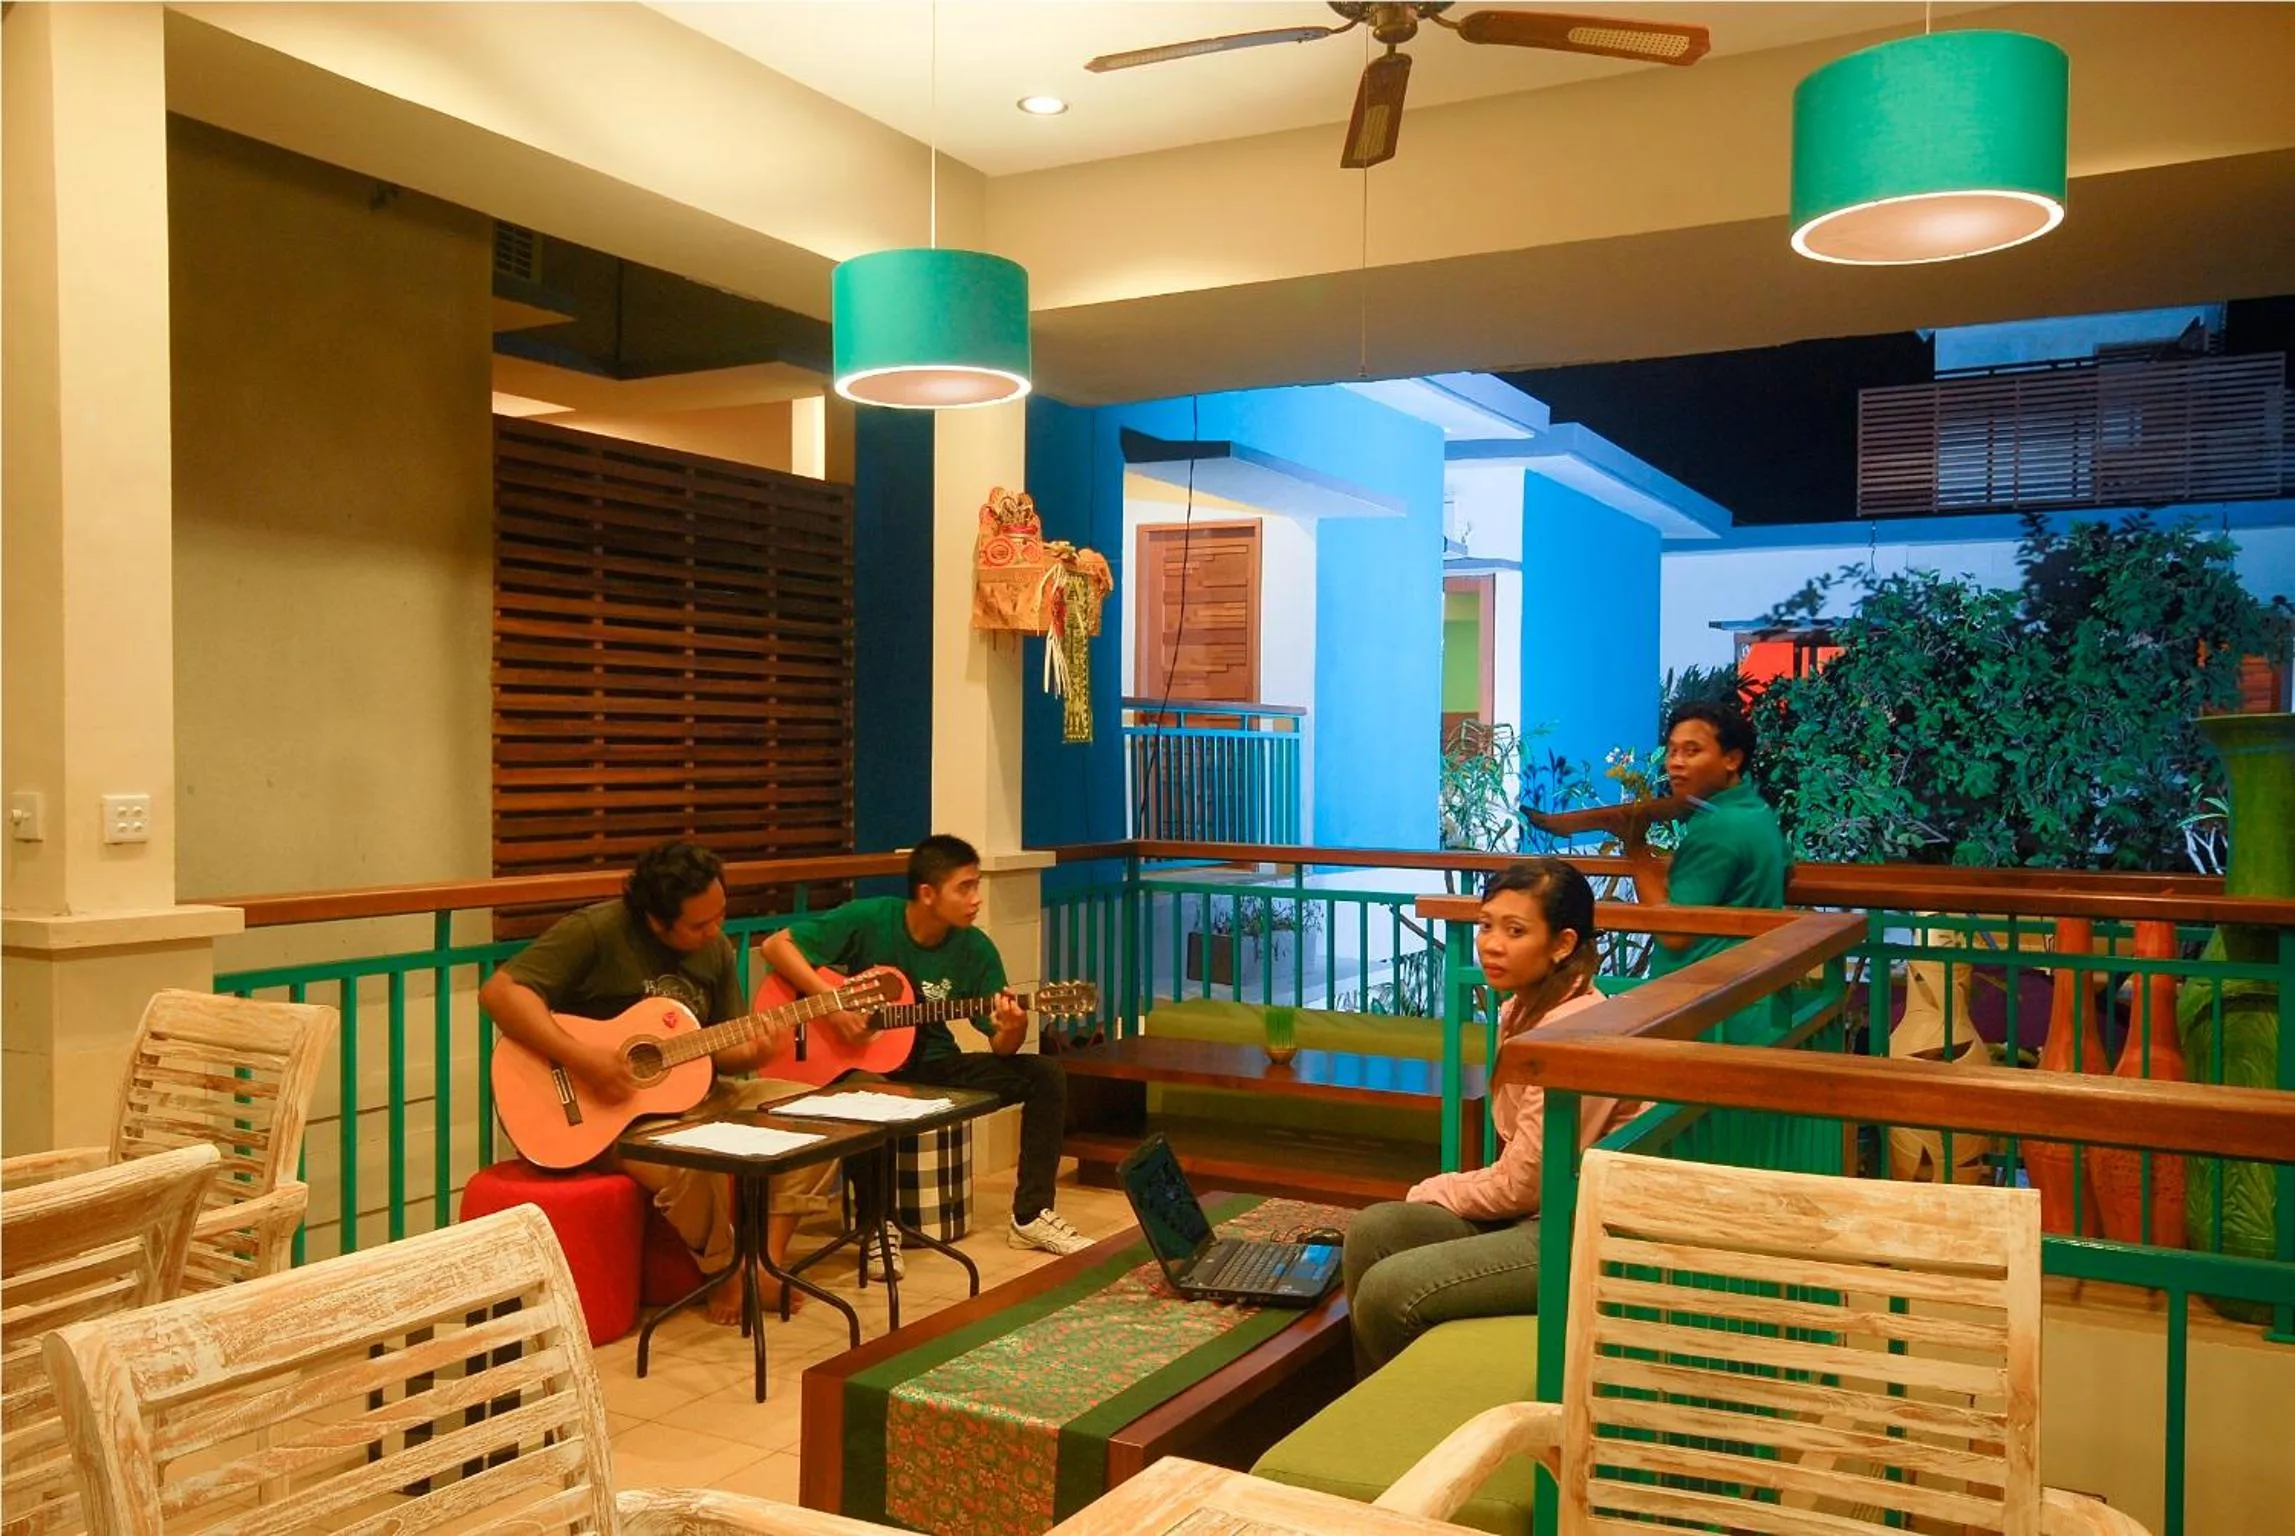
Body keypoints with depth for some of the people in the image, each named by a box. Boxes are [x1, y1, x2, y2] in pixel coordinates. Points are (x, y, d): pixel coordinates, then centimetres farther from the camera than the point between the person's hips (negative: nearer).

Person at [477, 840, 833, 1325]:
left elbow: (722, 1049, 10)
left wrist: (750, 1051, -15)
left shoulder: (715, 949, 4)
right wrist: (579, 1057, -33)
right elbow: (499, 991, -25)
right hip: (607, 1109, -7)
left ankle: (767, 1264, -8)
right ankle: (726, 1272, -8)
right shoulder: (597, 931, -17)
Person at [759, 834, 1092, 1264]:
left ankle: (1031, 1216, -4)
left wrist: (1013, 1029, -29)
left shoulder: (975, 949, -6)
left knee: (1045, 1076, -12)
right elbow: (777, 945, -15)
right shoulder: (869, 920, -15)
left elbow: (1001, 1047, -4)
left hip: (934, 1066, 4)